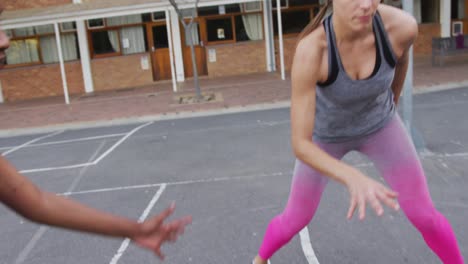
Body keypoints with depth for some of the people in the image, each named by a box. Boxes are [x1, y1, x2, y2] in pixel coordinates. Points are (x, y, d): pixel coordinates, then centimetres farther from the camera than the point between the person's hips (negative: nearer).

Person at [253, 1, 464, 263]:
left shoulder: (402, 25, -31)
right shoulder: (308, 52, -41)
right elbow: (299, 145, -38)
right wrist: (354, 179, -57)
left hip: (377, 123, 2)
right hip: (327, 133, -2)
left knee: (424, 216, 4)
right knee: (294, 222, 10)